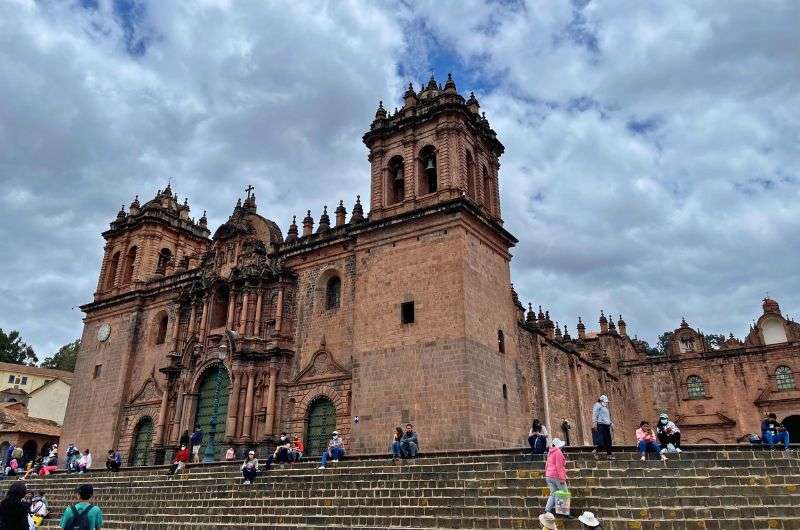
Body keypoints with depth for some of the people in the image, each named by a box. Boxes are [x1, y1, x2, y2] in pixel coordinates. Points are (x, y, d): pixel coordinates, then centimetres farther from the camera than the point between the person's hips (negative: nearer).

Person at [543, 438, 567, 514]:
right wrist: (562, 478, -17)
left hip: (549, 476, 8)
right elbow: (559, 466, -16)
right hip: (556, 476, -8)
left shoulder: (550, 453, 17)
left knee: (553, 494, 10)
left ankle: (547, 510, 0)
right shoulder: (558, 452, -9)